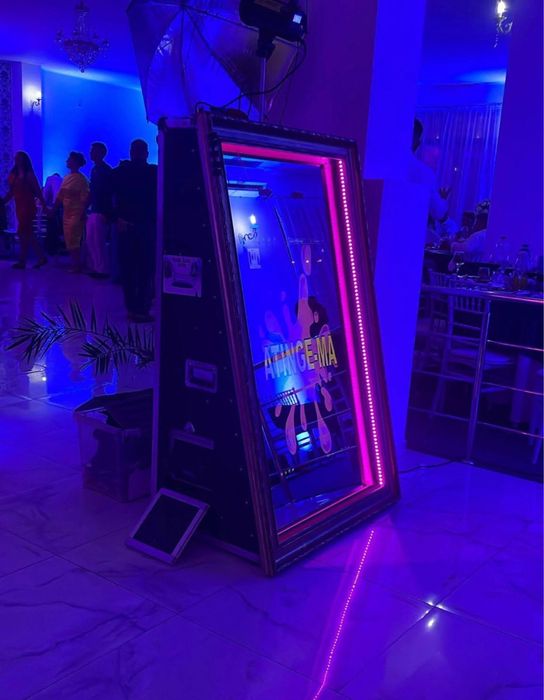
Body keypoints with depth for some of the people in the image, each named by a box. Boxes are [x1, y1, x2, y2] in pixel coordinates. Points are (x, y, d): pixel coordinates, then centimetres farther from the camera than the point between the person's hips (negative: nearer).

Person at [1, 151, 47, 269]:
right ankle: (41, 257, 14)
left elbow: (37, 190, -7)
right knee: (28, 233, 8)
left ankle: (22, 261, -1)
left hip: (28, 206, -7)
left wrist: (44, 205, -11)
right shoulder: (13, 174, 11)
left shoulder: (29, 174, -6)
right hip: (19, 206, 7)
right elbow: (11, 192, 14)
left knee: (22, 233, -8)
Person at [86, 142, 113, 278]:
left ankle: (102, 270, 2)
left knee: (97, 242, -6)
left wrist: (106, 213, -20)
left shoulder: (106, 170, -11)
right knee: (90, 241, 12)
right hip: (94, 211, 9)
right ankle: (94, 268, 19)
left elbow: (109, 193, -16)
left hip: (101, 212, -9)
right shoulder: (95, 169, 15)